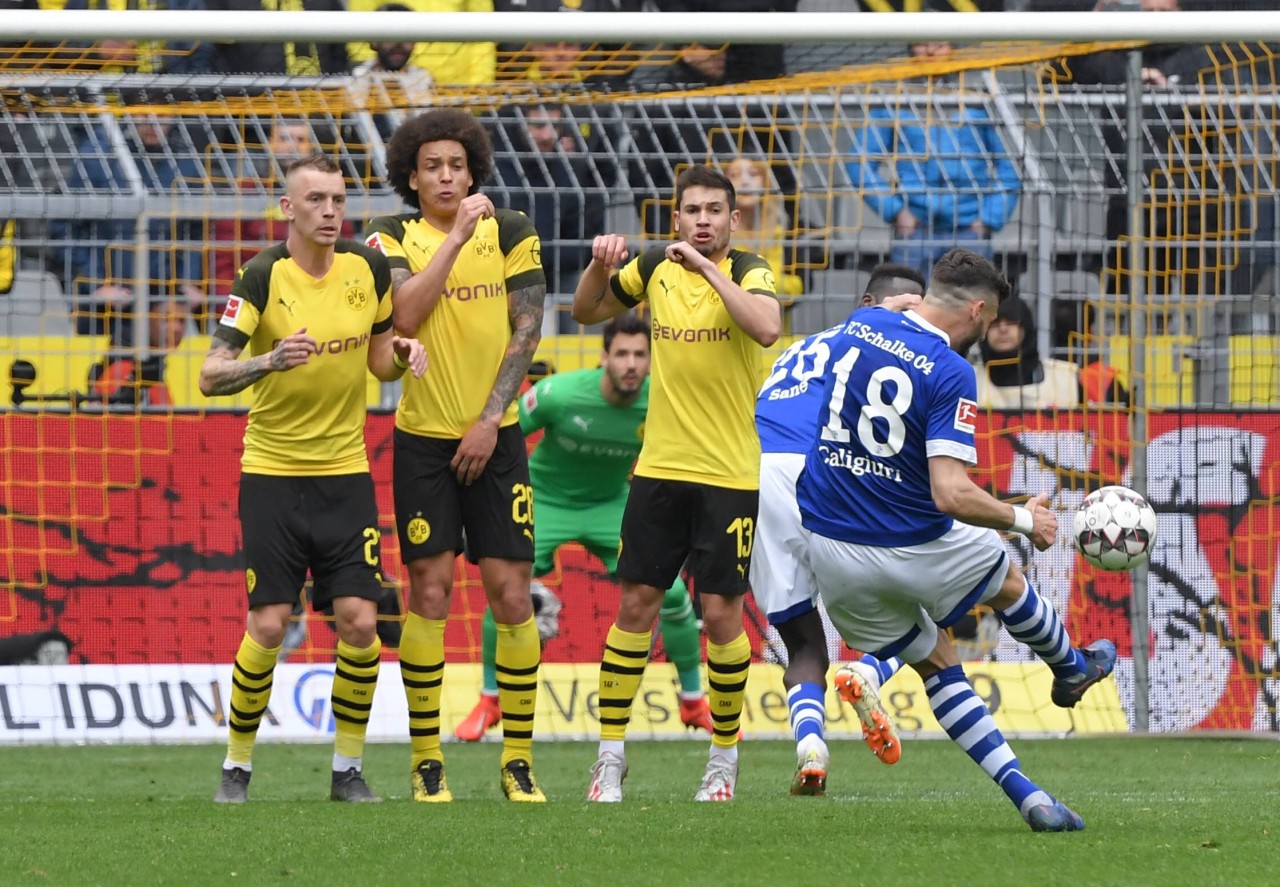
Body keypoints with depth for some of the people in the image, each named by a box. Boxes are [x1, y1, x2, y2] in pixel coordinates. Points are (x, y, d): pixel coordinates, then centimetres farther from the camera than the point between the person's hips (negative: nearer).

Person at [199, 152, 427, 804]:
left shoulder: (369, 268, 1)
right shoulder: (262, 278, -12)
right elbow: (210, 375, -17)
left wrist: (402, 355, -8)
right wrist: (269, 361, -35)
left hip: (346, 471, 3)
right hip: (272, 473, -3)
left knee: (359, 621, -7)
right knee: (268, 625, -6)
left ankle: (348, 768, 7)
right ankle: (237, 765, 11)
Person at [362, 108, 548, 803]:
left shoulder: (511, 233, 4)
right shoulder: (391, 239, 2)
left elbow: (526, 329, 0)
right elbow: (406, 315, -15)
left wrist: (490, 421, -7)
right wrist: (457, 236, -17)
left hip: (495, 438, 1)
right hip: (423, 438, -1)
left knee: (511, 591, -4)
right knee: (430, 591, -5)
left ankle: (518, 758, 3)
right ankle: (425, 759, 2)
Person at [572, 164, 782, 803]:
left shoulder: (747, 271, -7)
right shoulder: (655, 267, 5)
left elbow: (767, 327, -28)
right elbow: (586, 311, 19)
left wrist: (709, 268, -24)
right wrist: (600, 266, -1)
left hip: (730, 474, -3)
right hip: (659, 466, 3)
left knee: (721, 613, -2)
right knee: (636, 605, 2)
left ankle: (724, 756, 13)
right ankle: (610, 756, 9)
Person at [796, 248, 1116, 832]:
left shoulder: (860, 325, -1)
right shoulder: (950, 373, -20)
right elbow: (951, 494, -26)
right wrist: (1023, 520, -12)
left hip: (828, 545, 5)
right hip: (911, 547, -5)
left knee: (936, 665, 17)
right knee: (1008, 583, 28)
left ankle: (1025, 794, 13)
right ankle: (1071, 669, 55)